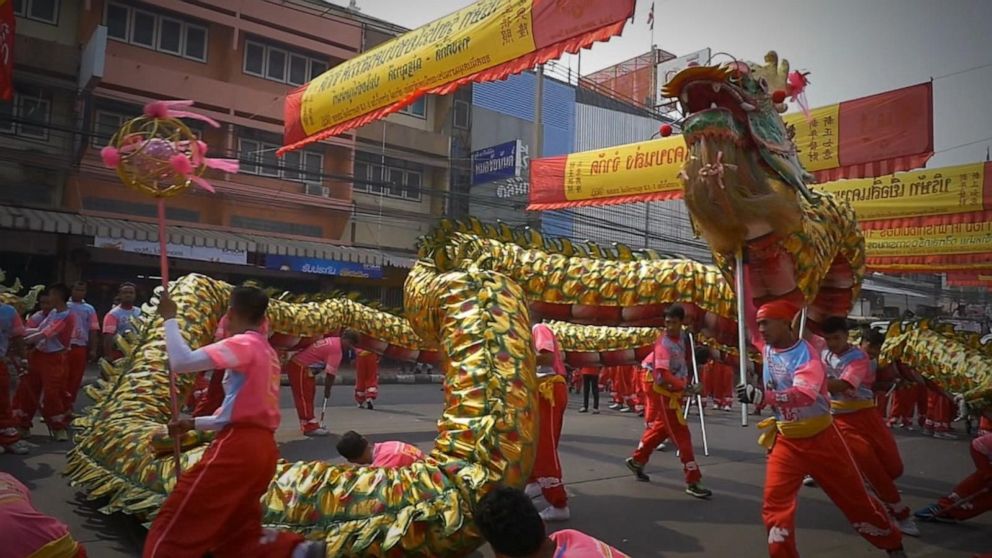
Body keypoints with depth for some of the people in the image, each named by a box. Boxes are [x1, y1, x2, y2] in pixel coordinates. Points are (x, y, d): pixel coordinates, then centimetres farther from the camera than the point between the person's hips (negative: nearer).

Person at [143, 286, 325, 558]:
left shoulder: (242, 344, -7)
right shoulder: (268, 352, 19)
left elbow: (181, 363, -19)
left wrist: (169, 318, -6)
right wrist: (194, 423, 20)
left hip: (238, 447, -9)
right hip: (262, 448, 9)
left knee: (173, 525, 1)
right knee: (237, 535, 17)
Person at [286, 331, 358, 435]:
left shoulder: (333, 341, 11)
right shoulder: (336, 349, -19)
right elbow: (331, 373, -18)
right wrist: (328, 390, -5)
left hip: (300, 366, 10)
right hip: (300, 368, -10)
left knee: (308, 396, 16)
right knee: (305, 398, -8)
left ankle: (311, 424, 25)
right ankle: (310, 427, -6)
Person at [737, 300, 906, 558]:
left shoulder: (806, 354, -23)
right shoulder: (767, 346, -3)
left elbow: (805, 395, -41)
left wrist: (761, 396, -53)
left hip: (821, 439, -4)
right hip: (786, 442, 4)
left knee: (855, 498, 13)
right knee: (775, 504, -8)